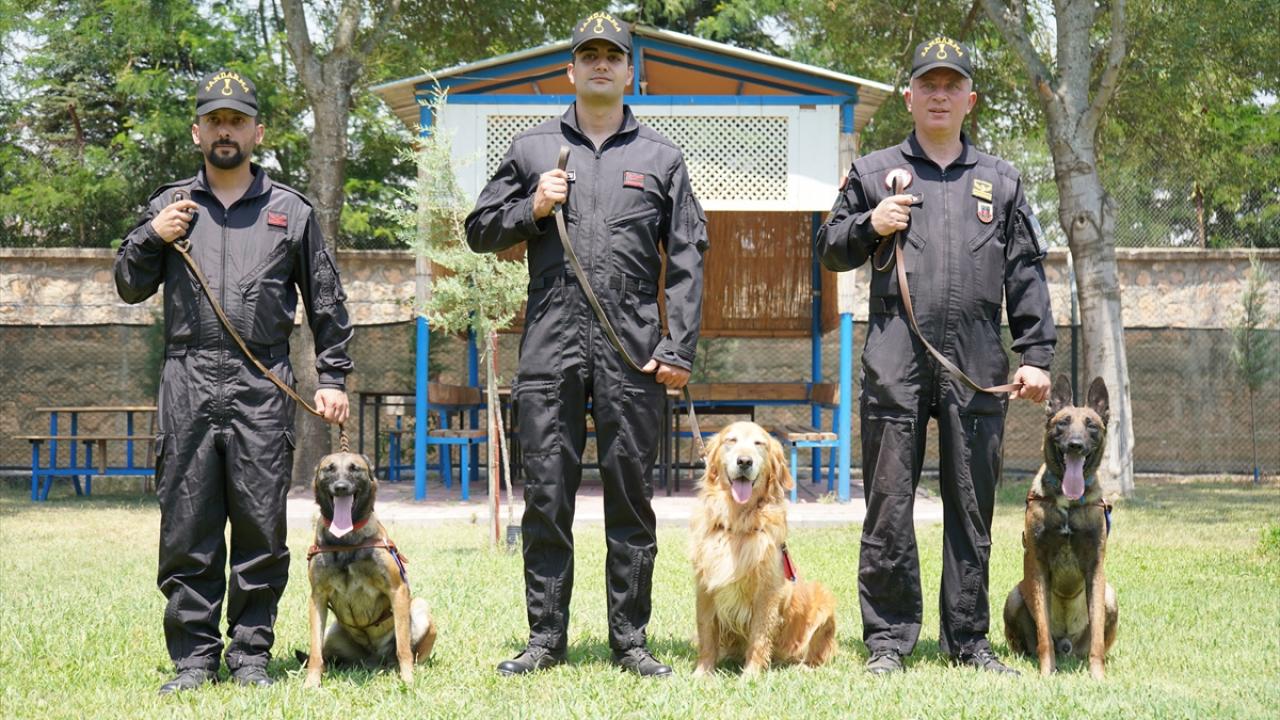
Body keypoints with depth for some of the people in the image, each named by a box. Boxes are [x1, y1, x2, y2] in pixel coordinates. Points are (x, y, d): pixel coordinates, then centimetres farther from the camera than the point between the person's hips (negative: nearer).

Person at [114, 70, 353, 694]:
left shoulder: (291, 211, 14)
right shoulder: (169, 206, 16)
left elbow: (326, 302, 16)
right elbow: (130, 287, 17)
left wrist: (333, 378, 9)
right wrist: (151, 237, 0)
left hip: (263, 385, -1)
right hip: (187, 381, 1)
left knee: (261, 525, -1)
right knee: (186, 527, -1)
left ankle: (251, 654, 7)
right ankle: (194, 656, 5)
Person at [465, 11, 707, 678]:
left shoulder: (660, 158, 11)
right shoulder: (532, 150, 13)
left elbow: (687, 260, 8)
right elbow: (479, 230, 16)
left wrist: (679, 349, -2)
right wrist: (530, 209, -4)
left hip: (633, 347, 0)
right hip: (550, 344, 0)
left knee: (631, 494, 3)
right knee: (546, 495, 1)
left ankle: (629, 639, 10)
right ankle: (545, 638, 8)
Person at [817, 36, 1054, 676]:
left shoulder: (1001, 181, 16)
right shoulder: (873, 172, 12)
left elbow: (1027, 275, 14)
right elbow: (828, 251, 17)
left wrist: (1036, 354, 5)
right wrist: (868, 226, -4)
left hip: (976, 367, 1)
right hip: (894, 363, -1)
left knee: (972, 509, 6)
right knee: (888, 509, -1)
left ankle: (967, 638, 14)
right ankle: (888, 638, 6)